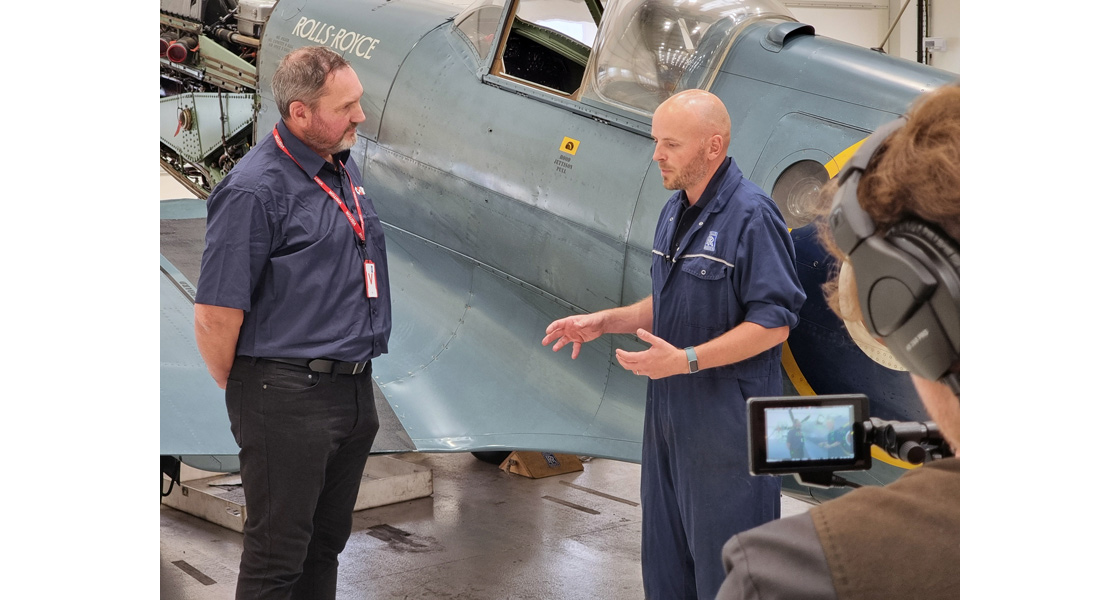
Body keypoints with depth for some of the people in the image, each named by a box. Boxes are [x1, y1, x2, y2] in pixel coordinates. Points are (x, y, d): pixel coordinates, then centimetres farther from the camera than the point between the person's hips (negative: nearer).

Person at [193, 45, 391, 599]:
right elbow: (215, 314, -17)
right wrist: (242, 396, -4)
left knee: (326, 543, 18)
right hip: (288, 401, -8)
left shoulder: (343, 169, 11)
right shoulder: (255, 189, -17)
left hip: (355, 385, 8)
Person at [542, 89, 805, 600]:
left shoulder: (751, 215, -17)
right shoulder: (675, 212, 12)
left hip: (727, 422, -9)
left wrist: (687, 360, -26)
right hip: (669, 411, 9)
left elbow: (773, 322, -20)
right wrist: (603, 322, 10)